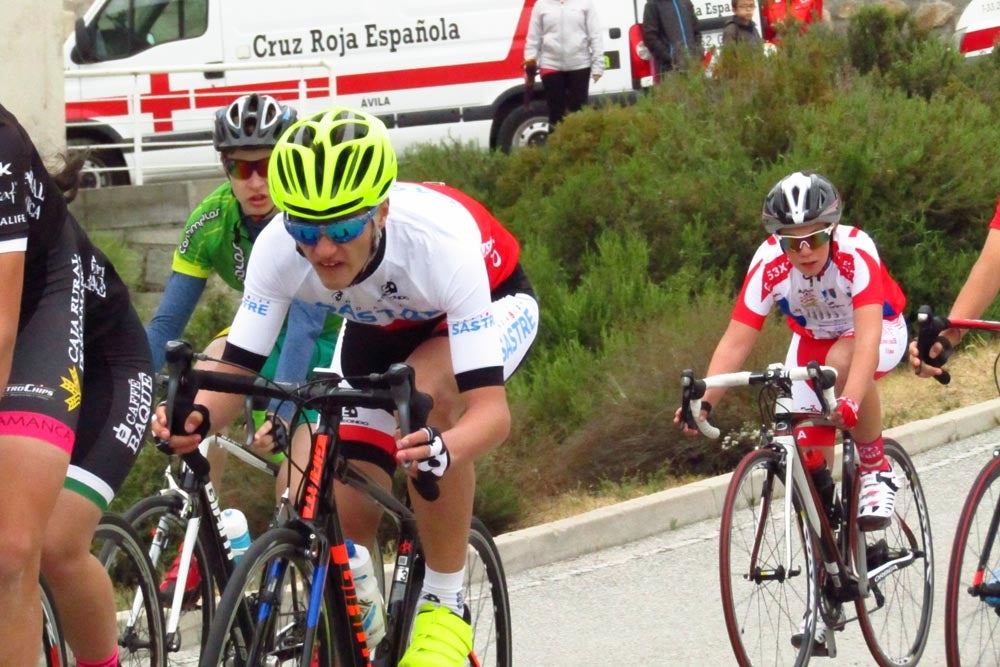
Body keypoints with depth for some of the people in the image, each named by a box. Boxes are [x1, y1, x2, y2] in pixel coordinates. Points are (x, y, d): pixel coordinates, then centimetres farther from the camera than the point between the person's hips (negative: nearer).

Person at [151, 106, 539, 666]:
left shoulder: (440, 239, -42)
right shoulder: (278, 248, -32)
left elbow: (490, 408, -46)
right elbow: (238, 368, -26)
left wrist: (444, 451, -68)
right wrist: (198, 416, -50)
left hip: (491, 303, -4)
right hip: (380, 328, 4)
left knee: (424, 394, -38)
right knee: (342, 525, -10)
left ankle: (446, 603, -21)